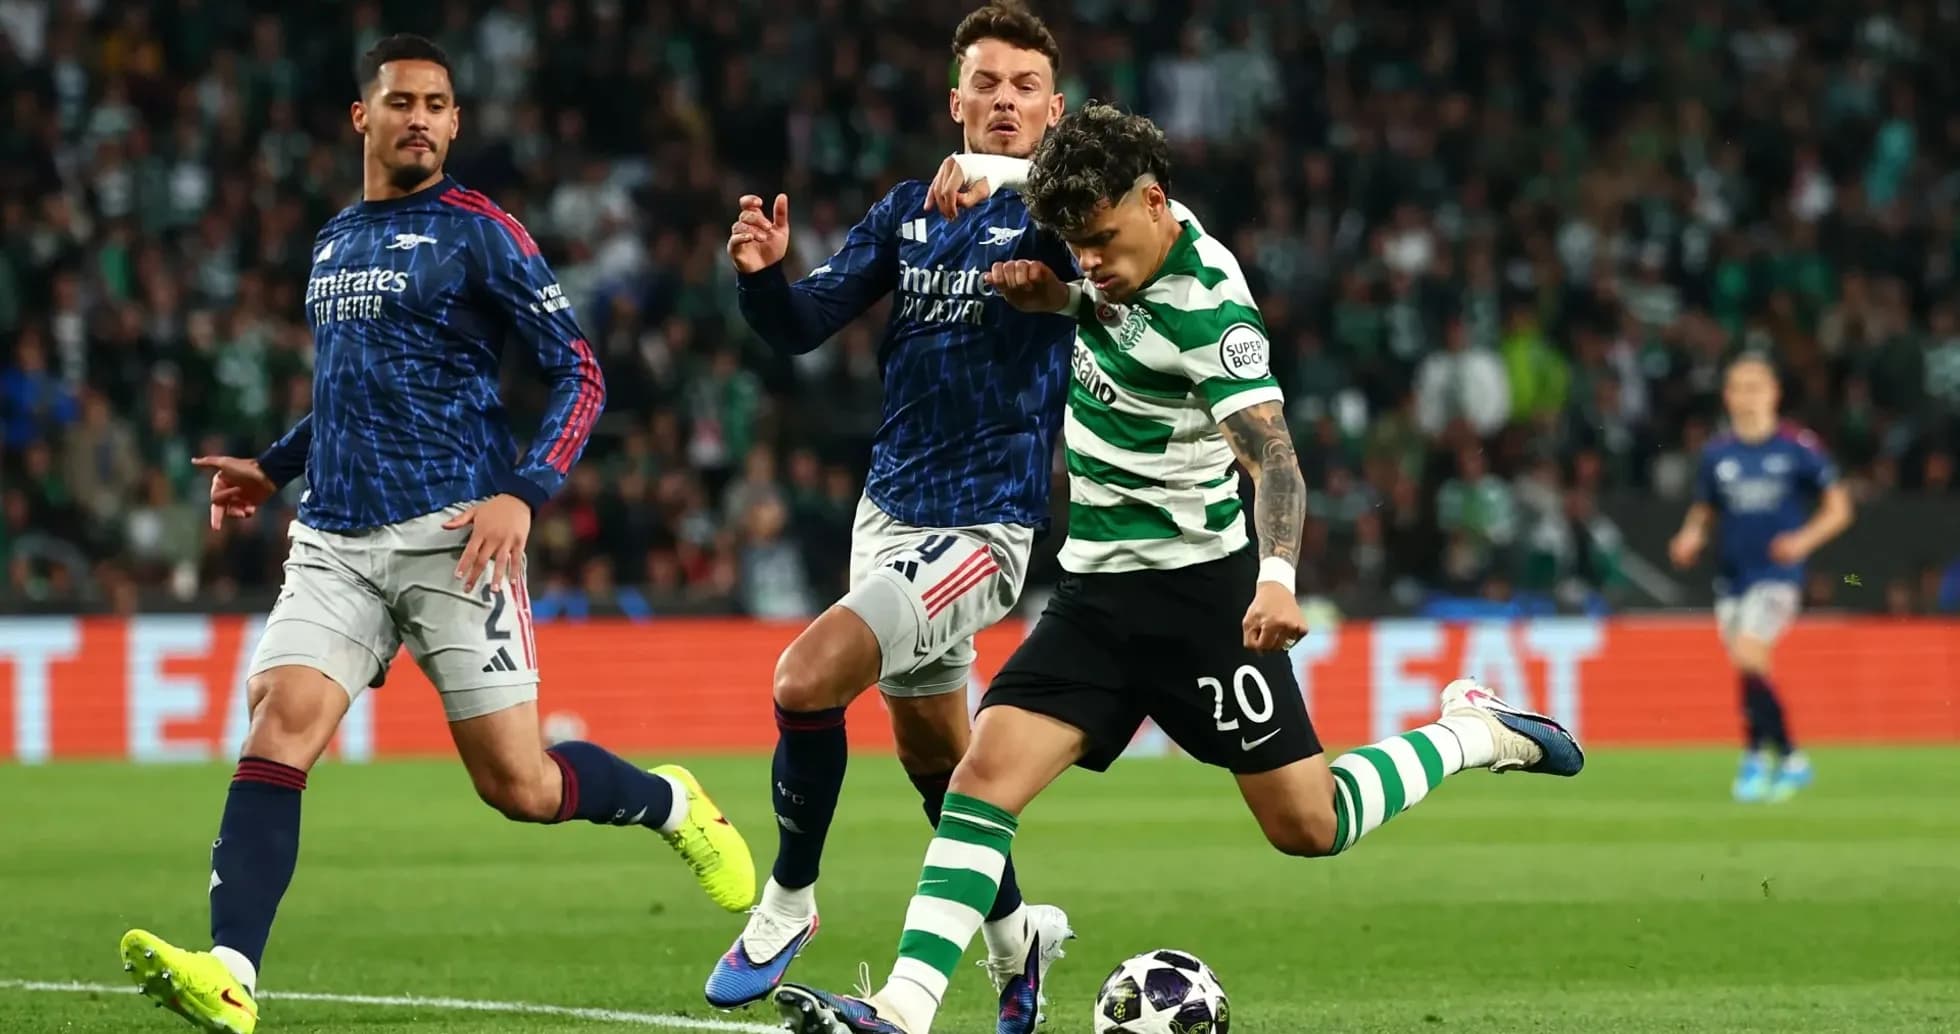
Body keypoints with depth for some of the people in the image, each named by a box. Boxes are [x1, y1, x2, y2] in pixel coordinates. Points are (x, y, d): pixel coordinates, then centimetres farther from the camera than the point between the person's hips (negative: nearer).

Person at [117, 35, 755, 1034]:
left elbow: (579, 373, -5)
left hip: (450, 535, -5)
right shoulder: (333, 240, 18)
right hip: (335, 540, 5)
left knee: (517, 785, -3)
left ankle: (673, 804, 28)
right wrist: (274, 467, 22)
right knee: (277, 726, -17)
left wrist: (522, 492, -18)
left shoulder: (480, 232, -2)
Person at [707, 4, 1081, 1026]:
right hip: (889, 511, 7)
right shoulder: (906, 212, 9)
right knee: (932, 756, 17)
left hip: (984, 527, -7)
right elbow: (803, 325, 6)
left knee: (806, 678, -22)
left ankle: (787, 902, -3)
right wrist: (762, 274, -17)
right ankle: (1017, 933, 39)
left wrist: (997, 179, -47)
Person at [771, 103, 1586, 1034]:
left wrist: (1277, 578, -50)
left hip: (1199, 585, -7)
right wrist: (1044, 291, 4)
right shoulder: (1124, 250, 2)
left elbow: (1270, 453, -33)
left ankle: (1467, 735, 22)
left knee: (1308, 827, -2)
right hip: (1097, 585, 7)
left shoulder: (1209, 306, -21)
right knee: (987, 772, -11)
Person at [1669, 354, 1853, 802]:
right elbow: (1703, 510, 19)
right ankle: (1790, 758, 21)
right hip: (1731, 576, 5)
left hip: (1777, 573, -5)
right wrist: (1691, 535, -4)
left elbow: (1838, 508, 0)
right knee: (1749, 667, 5)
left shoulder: (1799, 447, -4)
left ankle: (1756, 756, -9)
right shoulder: (1716, 453, 7)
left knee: (1747, 654, -22)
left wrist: (1804, 539, -17)